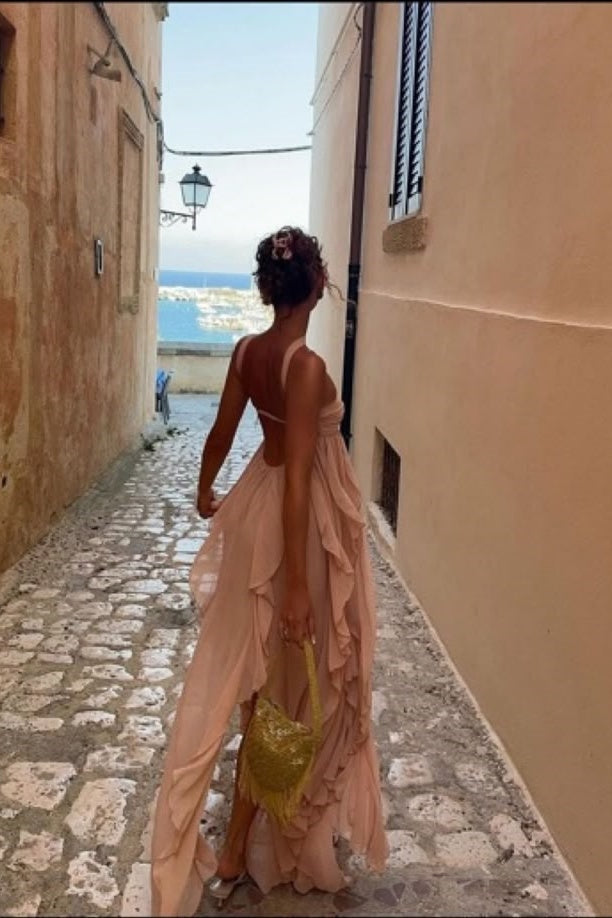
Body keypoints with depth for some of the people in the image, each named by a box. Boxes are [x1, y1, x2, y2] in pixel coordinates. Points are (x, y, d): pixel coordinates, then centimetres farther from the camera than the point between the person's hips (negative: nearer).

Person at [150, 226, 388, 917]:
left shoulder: (246, 351, -1)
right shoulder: (307, 365, -24)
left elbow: (222, 431, 12)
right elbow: (298, 477, -26)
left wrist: (205, 490, 31)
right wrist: (299, 581, -23)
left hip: (258, 502, 8)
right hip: (302, 519, -8)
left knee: (255, 666, 24)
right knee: (281, 683, 6)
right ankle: (236, 851, 19)